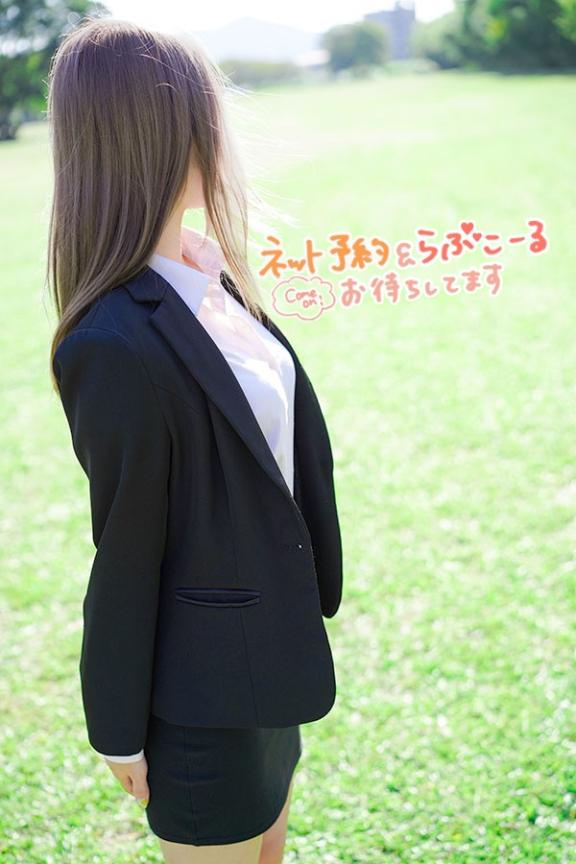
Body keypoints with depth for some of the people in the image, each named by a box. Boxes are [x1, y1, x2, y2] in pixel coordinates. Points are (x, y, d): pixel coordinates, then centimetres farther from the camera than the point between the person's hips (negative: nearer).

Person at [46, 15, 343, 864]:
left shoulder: (208, 273, -3)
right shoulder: (120, 345, -30)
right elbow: (126, 556, -21)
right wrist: (120, 731, -9)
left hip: (269, 646, 8)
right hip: (206, 686, -8)